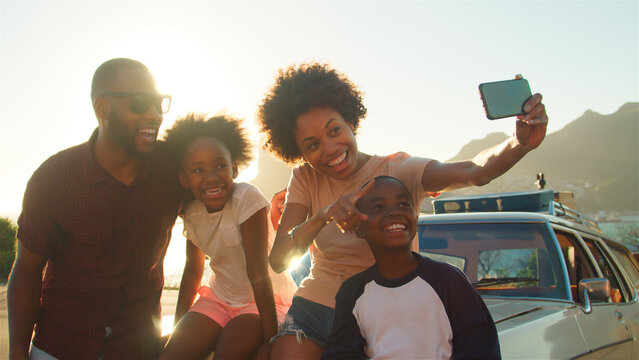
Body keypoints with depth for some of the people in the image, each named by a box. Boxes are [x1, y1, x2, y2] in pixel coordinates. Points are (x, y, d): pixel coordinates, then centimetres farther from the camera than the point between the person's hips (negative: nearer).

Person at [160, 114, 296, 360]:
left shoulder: (247, 198, -23)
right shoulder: (192, 213, -4)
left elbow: (257, 268, -26)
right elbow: (193, 271, 8)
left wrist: (270, 338, -24)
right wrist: (177, 329, 8)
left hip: (266, 299, -5)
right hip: (219, 297, 5)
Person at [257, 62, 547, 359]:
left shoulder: (398, 171, -10)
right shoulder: (305, 179, -2)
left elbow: (475, 171, -29)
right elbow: (278, 261, -13)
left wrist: (520, 143, -50)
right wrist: (323, 216, -32)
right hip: (314, 309, 3)